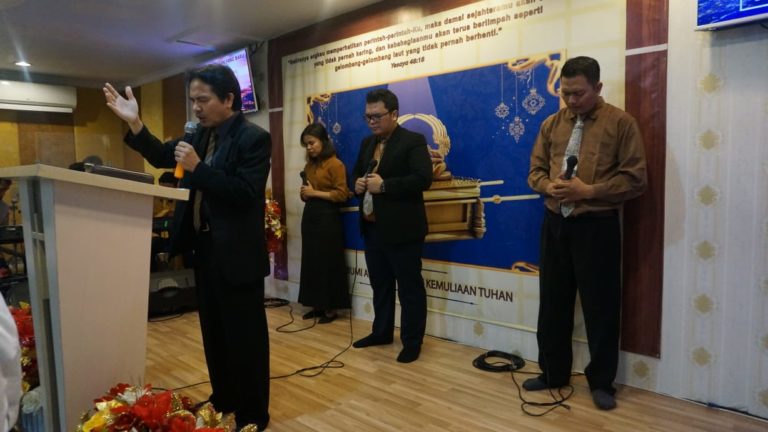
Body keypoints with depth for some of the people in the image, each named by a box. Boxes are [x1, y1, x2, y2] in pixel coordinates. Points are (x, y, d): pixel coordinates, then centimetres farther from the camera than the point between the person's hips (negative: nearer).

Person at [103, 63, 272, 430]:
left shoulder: (254, 138, -14)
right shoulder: (202, 134, 10)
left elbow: (245, 194, -23)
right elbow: (162, 157, 16)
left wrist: (198, 168, -25)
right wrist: (134, 123, 2)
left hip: (235, 253, -8)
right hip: (204, 248, 9)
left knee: (245, 335, 3)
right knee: (213, 331, 19)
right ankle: (223, 398, 37)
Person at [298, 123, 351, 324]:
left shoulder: (335, 164, -8)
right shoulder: (309, 165, 14)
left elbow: (342, 194, -14)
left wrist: (315, 193, -14)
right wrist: (304, 193, 4)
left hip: (327, 217, -7)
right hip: (310, 216, 7)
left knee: (329, 263, -2)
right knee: (311, 262, 8)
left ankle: (331, 308, 8)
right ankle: (318, 305, 18)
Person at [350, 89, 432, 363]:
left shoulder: (413, 141, -9)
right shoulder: (368, 143, 14)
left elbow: (424, 178, -20)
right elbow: (356, 172, 22)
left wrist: (384, 185, -23)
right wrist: (357, 184, -2)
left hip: (401, 229, -7)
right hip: (372, 228, 8)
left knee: (410, 287, 4)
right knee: (380, 284, 19)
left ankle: (412, 342, 16)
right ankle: (381, 332, 34)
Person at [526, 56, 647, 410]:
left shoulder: (621, 123, -5)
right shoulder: (551, 124, 9)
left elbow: (634, 179, -9)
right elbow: (535, 170, 12)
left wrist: (588, 190, -19)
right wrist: (548, 186, -10)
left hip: (597, 226, -5)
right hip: (555, 224, 5)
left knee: (600, 307, 5)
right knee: (553, 303, 13)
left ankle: (601, 382, 23)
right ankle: (553, 373, 29)